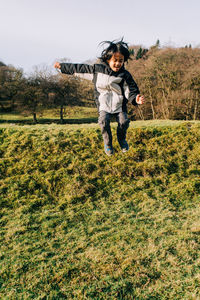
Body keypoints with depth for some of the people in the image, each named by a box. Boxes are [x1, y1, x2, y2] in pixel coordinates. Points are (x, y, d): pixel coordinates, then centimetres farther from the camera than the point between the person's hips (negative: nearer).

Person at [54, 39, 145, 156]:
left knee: (124, 121, -21)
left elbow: (131, 91, -7)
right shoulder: (97, 69, -2)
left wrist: (136, 99, -31)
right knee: (104, 121, -26)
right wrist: (62, 66, 12)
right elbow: (80, 69, 7)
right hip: (104, 106, 0)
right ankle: (108, 143, 1)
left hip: (119, 106, 0)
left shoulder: (125, 75, -6)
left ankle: (122, 139, 14)